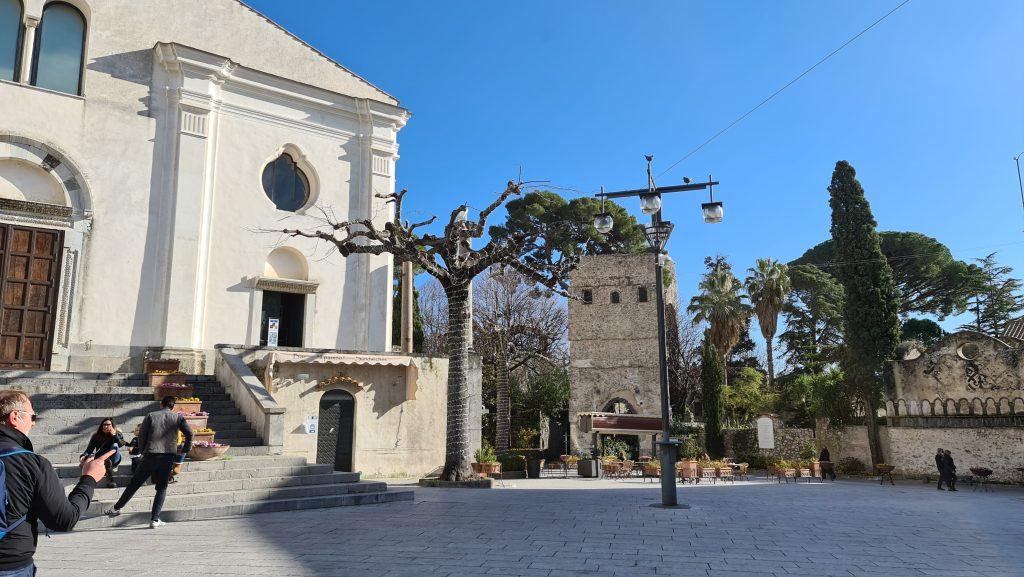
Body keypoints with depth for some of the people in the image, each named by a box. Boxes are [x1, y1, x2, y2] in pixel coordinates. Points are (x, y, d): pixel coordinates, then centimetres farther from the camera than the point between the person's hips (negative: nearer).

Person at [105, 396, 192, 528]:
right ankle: (155, 519, 3)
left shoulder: (151, 416, 9)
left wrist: (142, 452, 15)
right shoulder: (178, 417, 9)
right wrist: (186, 450, 11)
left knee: (134, 483, 14)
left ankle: (117, 508, 24)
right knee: (162, 488, 8)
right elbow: (189, 433, 0)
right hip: (169, 456, 0)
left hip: (151, 454, 0)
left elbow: (141, 435, 4)